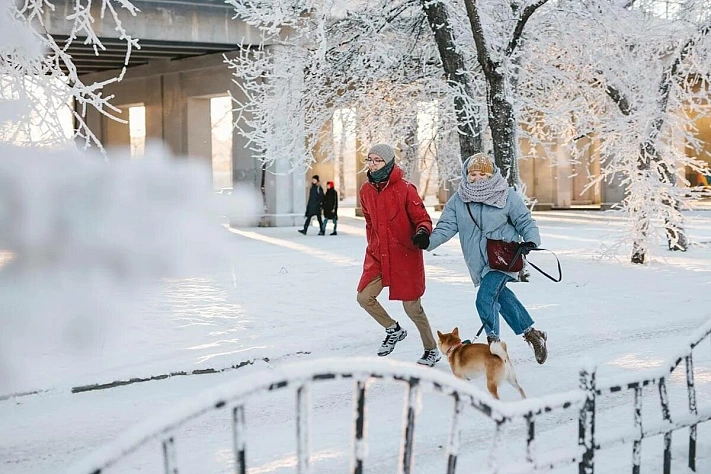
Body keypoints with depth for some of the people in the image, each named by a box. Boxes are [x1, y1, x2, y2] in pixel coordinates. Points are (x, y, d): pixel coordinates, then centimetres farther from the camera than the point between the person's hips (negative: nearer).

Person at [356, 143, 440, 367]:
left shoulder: (405, 189, -13)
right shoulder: (366, 191, 4)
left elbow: (422, 219, -9)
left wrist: (422, 233, -29)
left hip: (405, 256, -5)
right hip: (377, 256, 5)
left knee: (412, 307, 1)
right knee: (364, 297, -4)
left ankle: (432, 350, 21)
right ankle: (393, 329, 22)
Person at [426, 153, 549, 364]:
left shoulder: (507, 195, -6)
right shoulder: (458, 200, 2)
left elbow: (525, 221, 1)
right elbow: (446, 226, -4)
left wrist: (530, 240, -18)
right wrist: (428, 241, -22)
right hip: (479, 263, 5)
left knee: (485, 299, -19)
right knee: (502, 297, 15)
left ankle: (494, 343, -4)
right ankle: (532, 334, 33)